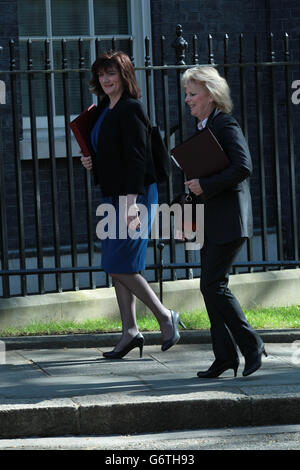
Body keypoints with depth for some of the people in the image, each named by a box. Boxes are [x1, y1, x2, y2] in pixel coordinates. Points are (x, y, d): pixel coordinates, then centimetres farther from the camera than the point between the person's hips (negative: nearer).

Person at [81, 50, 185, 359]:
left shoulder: (130, 109, -13)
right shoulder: (104, 110, 14)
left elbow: (136, 159, -20)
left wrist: (132, 204, -26)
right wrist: (92, 162, 4)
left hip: (133, 195, -9)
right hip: (112, 196, 9)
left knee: (120, 265, -10)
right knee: (115, 267, 8)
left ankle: (165, 317, 2)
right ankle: (130, 331, 12)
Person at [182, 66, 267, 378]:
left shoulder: (226, 125, -11)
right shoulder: (203, 127, 17)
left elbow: (243, 168, -22)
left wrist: (204, 186, -18)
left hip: (228, 220, -10)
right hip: (211, 222, 10)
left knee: (213, 286, -11)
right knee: (211, 287, 7)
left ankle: (251, 345, -1)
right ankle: (225, 356, 10)